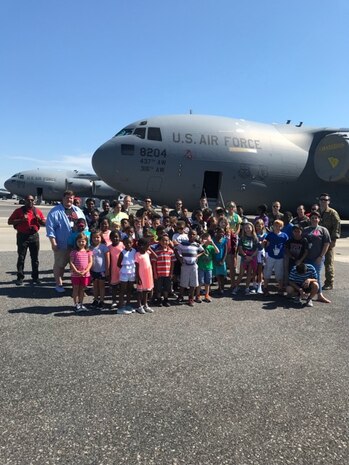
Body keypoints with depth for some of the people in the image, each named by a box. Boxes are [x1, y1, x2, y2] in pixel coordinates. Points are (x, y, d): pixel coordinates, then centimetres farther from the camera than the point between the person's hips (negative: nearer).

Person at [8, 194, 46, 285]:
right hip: (22, 236, -2)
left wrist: (39, 219, -9)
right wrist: (21, 220, -15)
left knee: (35, 258, 7)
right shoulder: (19, 210, 1)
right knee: (21, 258, 1)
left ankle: (35, 277, 16)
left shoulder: (38, 211, 9)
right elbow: (9, 221, -2)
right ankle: (20, 277, 7)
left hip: (34, 236, 3)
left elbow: (44, 223, 12)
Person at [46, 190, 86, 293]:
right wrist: (53, 243, -14)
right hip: (62, 244, -5)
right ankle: (59, 284, 18)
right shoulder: (55, 211, -5)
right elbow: (50, 228, -9)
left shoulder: (78, 210, 12)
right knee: (59, 264, 5)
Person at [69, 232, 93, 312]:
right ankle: (76, 305, 16)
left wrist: (86, 271, -14)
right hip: (75, 274, -2)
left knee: (82, 289, 14)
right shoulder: (74, 252, -5)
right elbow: (71, 263, -8)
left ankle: (81, 304, 26)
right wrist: (77, 271, -17)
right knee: (76, 289, 8)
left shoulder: (88, 252, 1)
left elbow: (90, 262, -2)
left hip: (85, 274, 2)